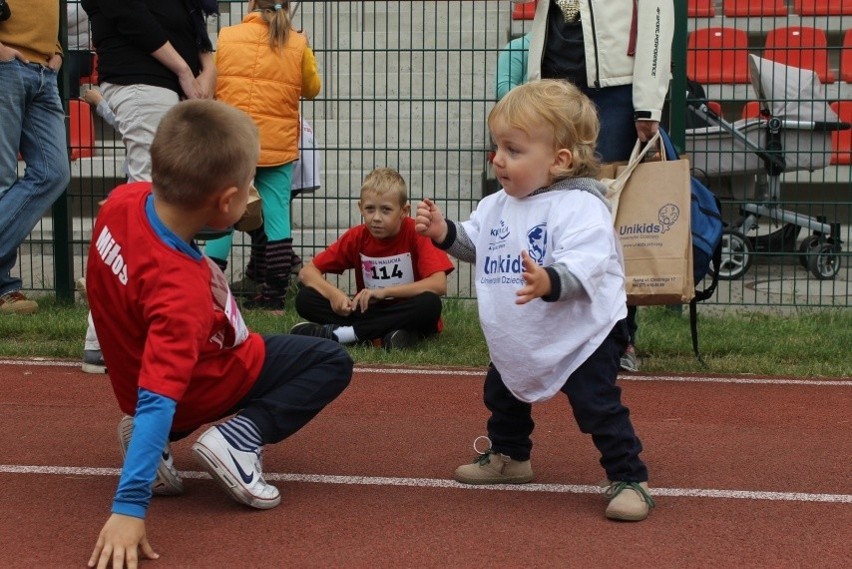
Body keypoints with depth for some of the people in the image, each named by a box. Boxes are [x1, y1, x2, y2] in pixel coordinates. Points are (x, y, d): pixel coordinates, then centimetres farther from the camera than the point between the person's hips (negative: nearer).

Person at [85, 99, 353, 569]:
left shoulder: (125, 200, -21)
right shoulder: (181, 291, -41)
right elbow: (157, 400, -45)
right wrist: (129, 507, -45)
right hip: (201, 390, -7)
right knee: (333, 363, 5)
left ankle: (157, 439, 13)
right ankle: (238, 437, -12)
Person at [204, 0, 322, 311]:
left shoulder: (226, 37, -1)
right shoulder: (298, 44, 0)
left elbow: (210, 86, 9)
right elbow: (312, 88, 14)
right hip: (278, 145, 1)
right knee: (277, 218, 6)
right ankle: (275, 294, 7)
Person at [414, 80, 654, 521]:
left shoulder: (580, 206, -24)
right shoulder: (497, 206, 2)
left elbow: (584, 265, -37)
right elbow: (476, 244, 17)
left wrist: (550, 282, -55)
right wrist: (445, 233, -2)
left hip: (582, 336, -8)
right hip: (517, 341, 8)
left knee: (599, 407, -12)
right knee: (502, 395, 24)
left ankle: (628, 478, 0)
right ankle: (508, 456, 46)